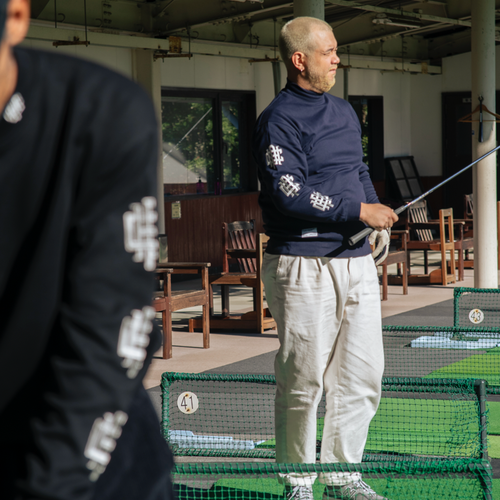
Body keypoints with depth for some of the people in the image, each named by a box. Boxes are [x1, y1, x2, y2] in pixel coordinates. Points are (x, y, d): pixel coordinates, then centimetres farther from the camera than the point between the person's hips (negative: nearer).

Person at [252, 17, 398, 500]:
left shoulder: (345, 112, 18)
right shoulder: (279, 120, -9)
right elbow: (288, 193, -18)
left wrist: (378, 215, 7)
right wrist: (359, 210, -16)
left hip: (357, 261, 8)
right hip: (304, 267, -7)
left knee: (363, 377, 7)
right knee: (303, 382, 0)